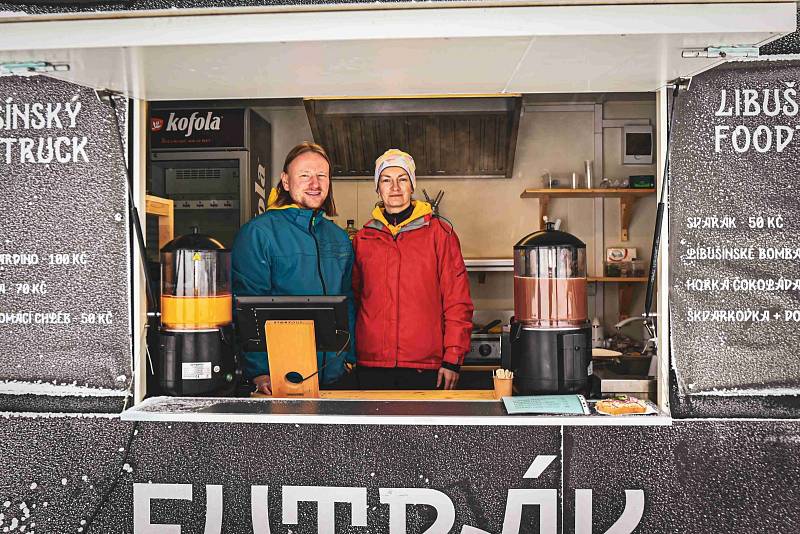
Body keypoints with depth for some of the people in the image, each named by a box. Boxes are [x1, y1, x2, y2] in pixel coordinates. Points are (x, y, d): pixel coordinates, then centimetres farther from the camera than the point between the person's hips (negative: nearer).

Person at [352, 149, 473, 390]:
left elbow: (458, 301, -2)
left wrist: (452, 359, -6)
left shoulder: (440, 232, 1)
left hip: (425, 366, -2)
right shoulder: (363, 238, 9)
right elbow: (353, 298, 14)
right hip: (371, 364, 2)